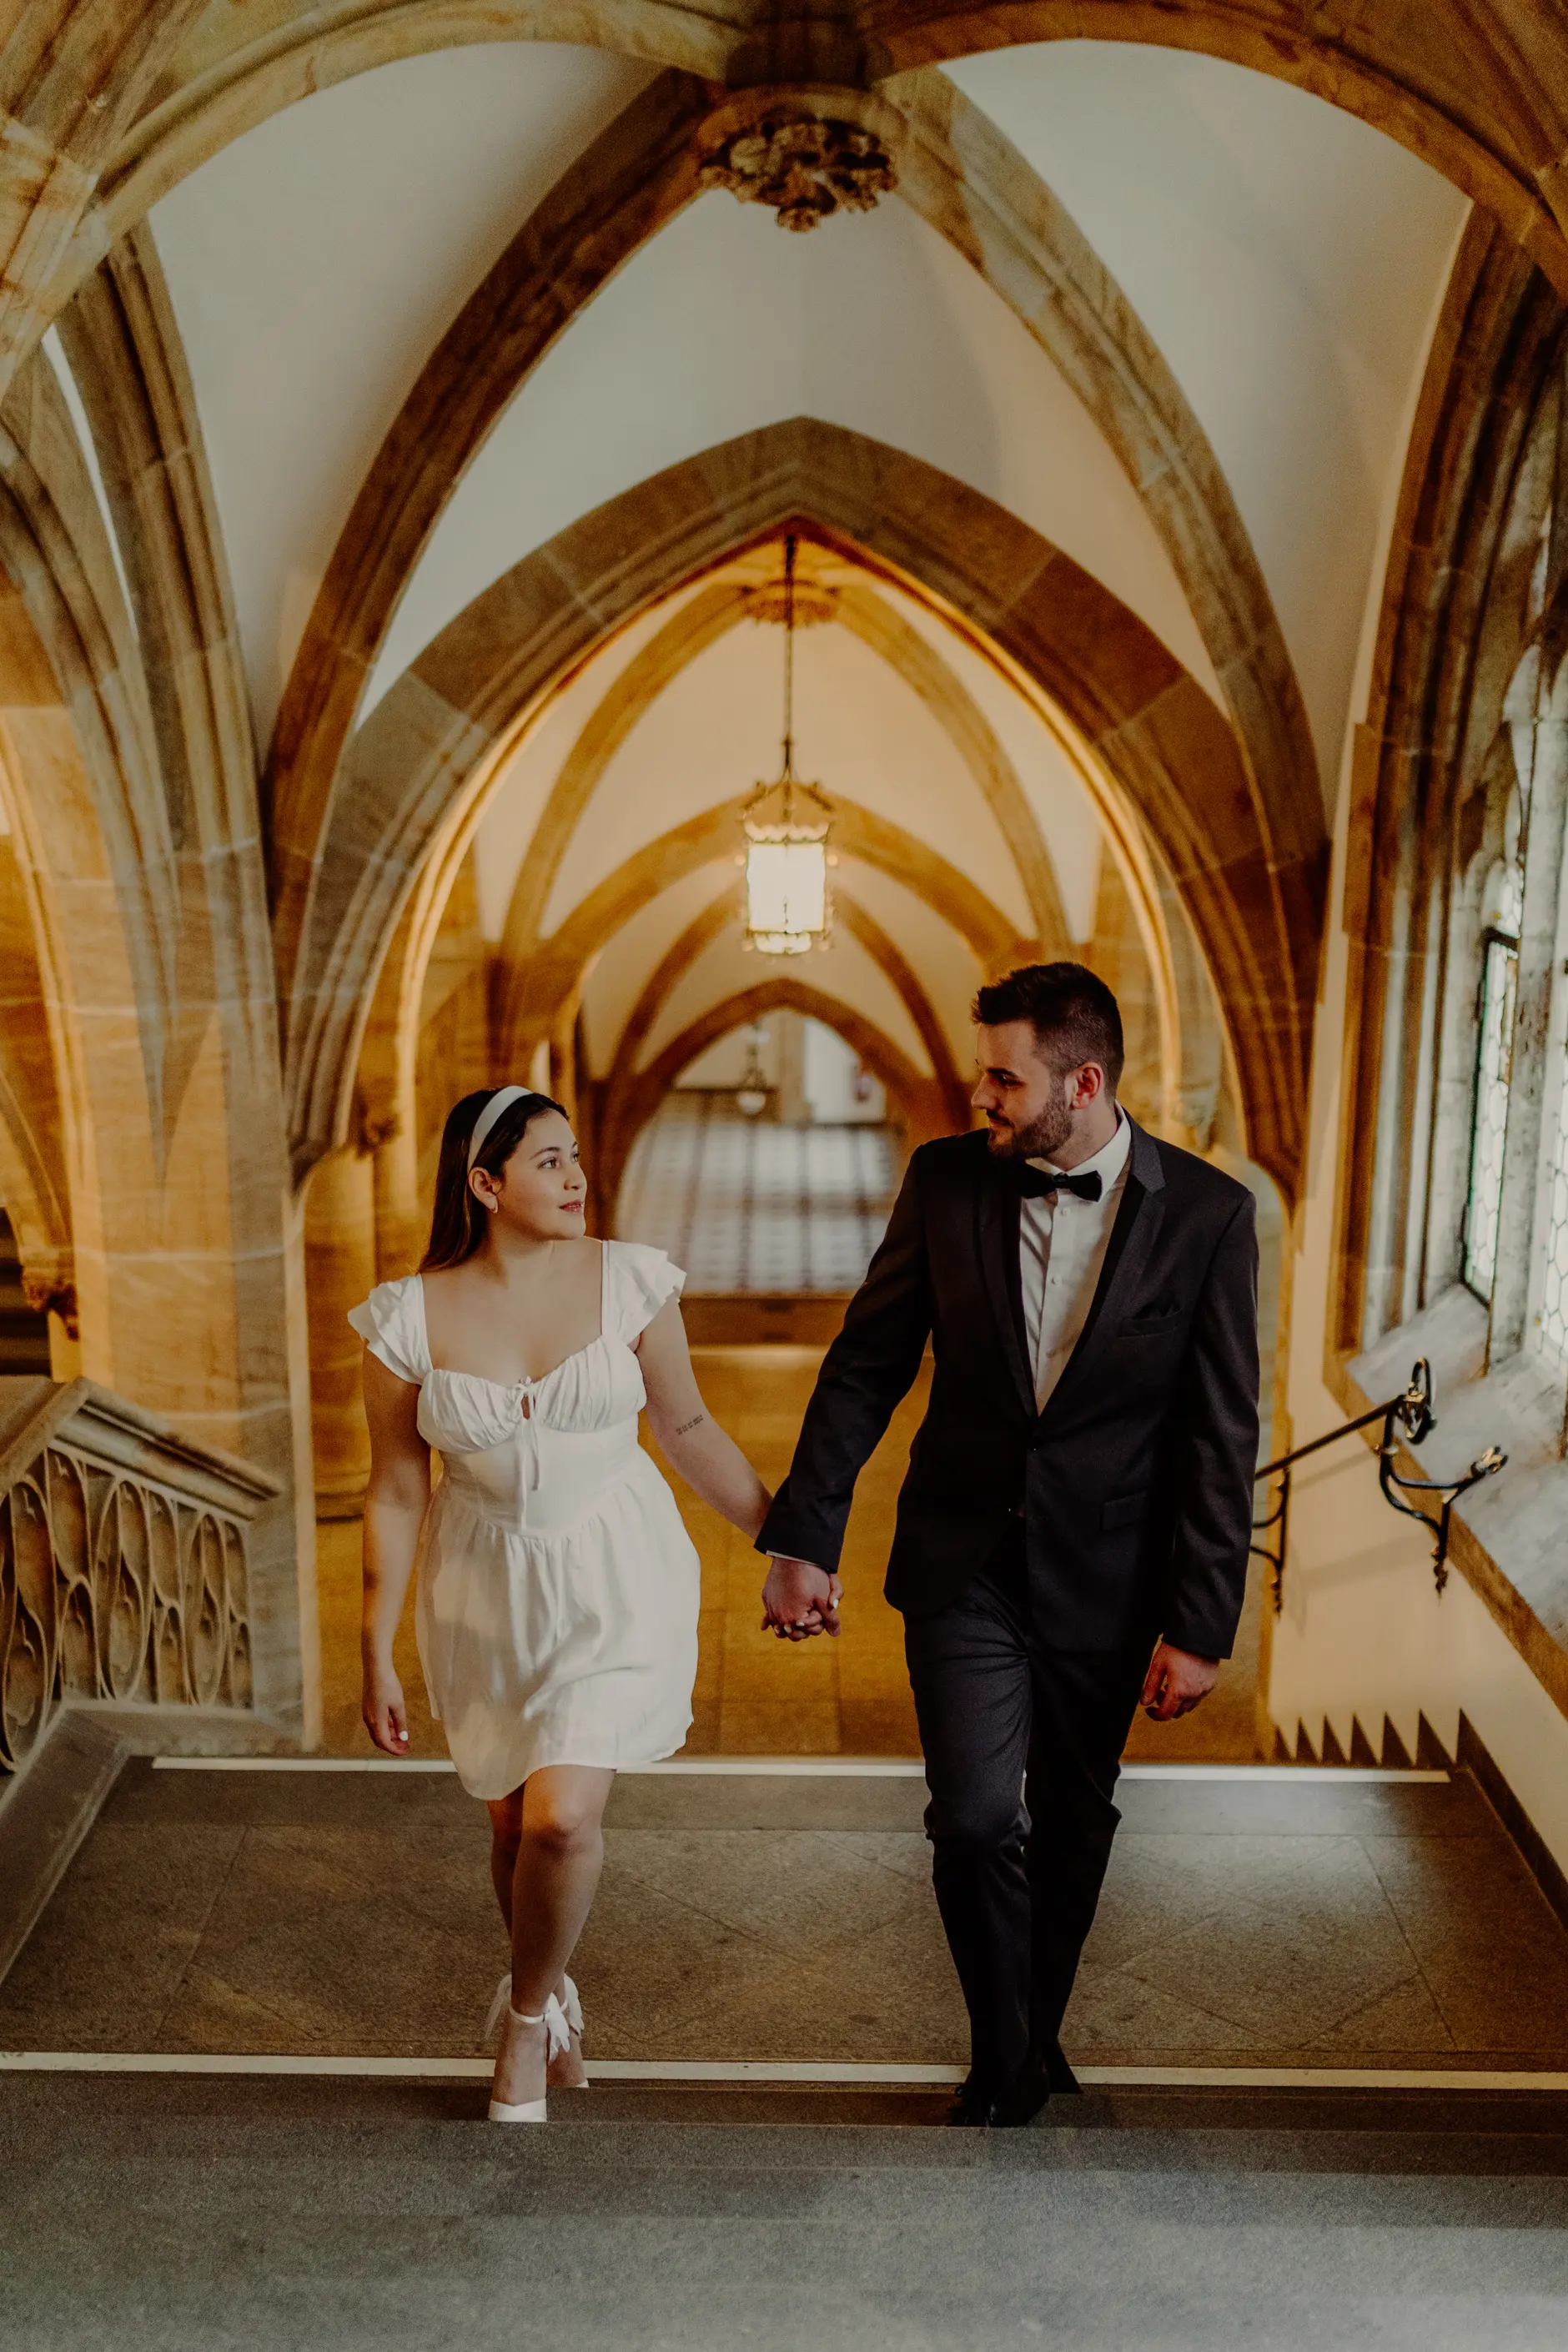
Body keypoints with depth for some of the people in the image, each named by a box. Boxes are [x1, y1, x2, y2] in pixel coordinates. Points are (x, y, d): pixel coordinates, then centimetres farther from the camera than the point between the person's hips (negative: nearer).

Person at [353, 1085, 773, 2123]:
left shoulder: (628, 1281, -10)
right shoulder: (412, 1319, -9)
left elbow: (689, 1428, 2)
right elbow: (396, 1495, -1)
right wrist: (377, 1656, 2)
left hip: (617, 1579, -1)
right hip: (489, 1591, 2)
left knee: (563, 1815, -13)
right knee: (515, 1821, 14)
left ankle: (526, 2016, 17)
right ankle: (549, 1985, 45)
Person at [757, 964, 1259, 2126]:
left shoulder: (1208, 1213, -12)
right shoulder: (947, 1179, -7)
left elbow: (1222, 1437, -8)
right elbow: (864, 1366, -1)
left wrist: (1200, 1625, -8)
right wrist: (805, 1540, -3)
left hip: (1105, 1577, 0)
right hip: (964, 1559, 0)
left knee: (1072, 1823, 15)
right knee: (977, 1815, -7)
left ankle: (1035, 2033, 40)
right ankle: (1011, 2056, 19)